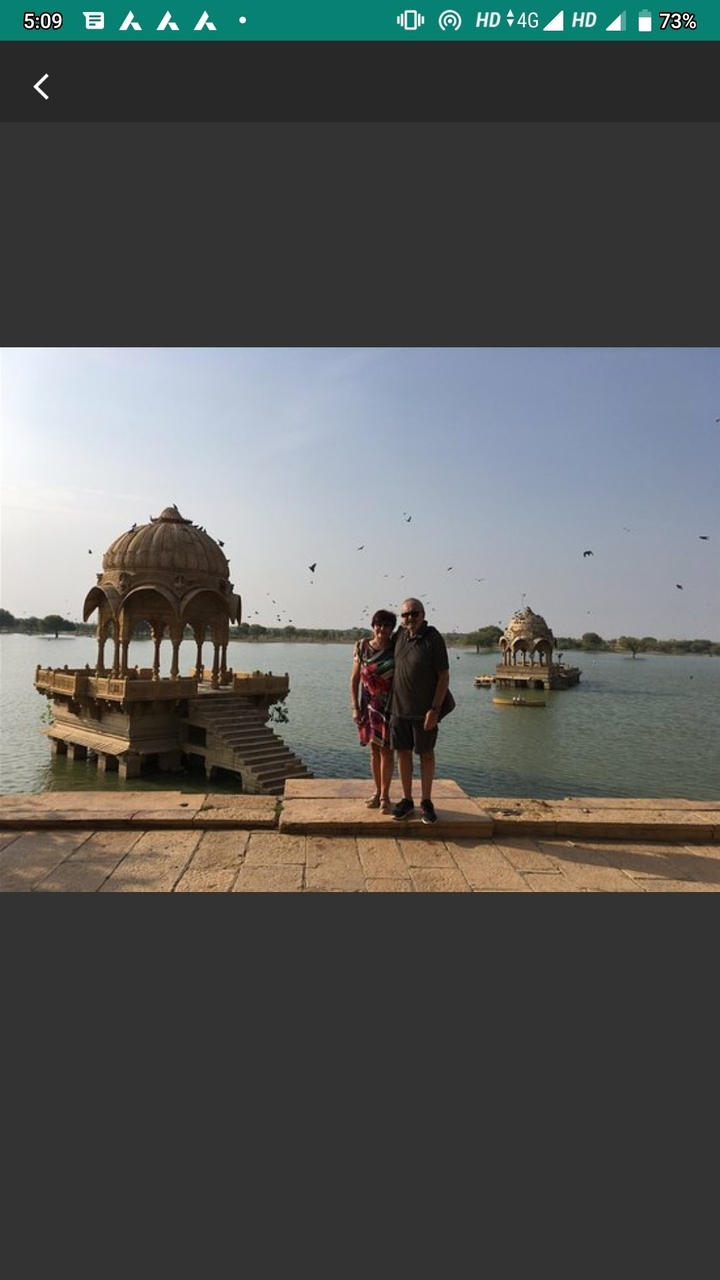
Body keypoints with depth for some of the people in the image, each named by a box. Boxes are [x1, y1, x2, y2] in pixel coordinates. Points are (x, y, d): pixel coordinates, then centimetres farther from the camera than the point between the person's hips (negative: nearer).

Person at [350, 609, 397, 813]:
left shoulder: (397, 649, -7)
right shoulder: (362, 648, -2)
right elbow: (355, 679, 2)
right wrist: (355, 707, -1)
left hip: (391, 706, -2)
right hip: (369, 705, 2)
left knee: (387, 750, 1)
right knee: (374, 749, 12)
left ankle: (385, 795, 12)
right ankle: (377, 791, 25)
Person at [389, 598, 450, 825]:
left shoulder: (433, 639, -13)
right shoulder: (400, 635, 3)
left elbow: (444, 676, -14)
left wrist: (435, 709, -17)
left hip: (424, 710, -4)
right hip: (399, 707, 5)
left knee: (426, 754, 8)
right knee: (403, 753, 9)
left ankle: (426, 802, 19)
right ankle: (407, 800, 21)